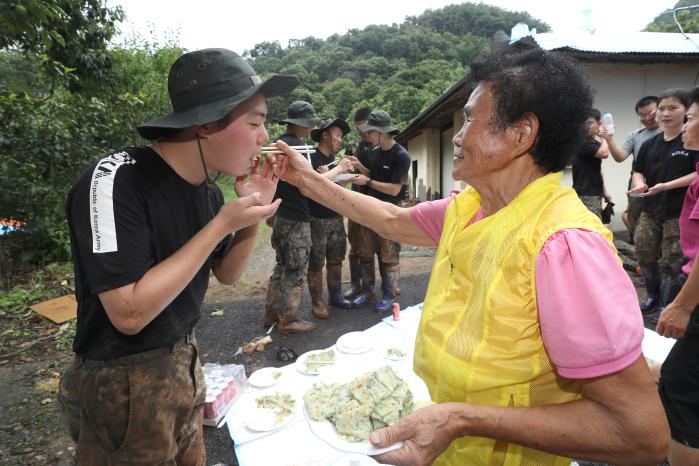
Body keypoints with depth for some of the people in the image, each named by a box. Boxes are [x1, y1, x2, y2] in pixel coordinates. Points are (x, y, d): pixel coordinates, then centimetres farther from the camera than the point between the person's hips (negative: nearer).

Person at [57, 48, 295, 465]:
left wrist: (252, 216, -10)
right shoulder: (115, 181, -24)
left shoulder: (207, 191, -2)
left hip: (185, 363, 7)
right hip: (123, 384, -6)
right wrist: (221, 224, -26)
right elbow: (130, 313, -28)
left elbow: (226, 274, 8)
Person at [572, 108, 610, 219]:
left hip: (595, 193, 9)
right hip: (585, 195, -9)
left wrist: (603, 191, 21)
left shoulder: (597, 144, 14)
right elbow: (604, 153, -25)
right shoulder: (581, 142, -13)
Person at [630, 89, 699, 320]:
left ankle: (666, 306, 17)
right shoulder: (650, 144, 8)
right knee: (645, 256, 10)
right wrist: (639, 184, -7)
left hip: (679, 212, -5)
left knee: (671, 262, 1)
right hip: (650, 210, 5)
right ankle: (653, 298, 30)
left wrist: (666, 186, -24)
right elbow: (638, 171, 14)